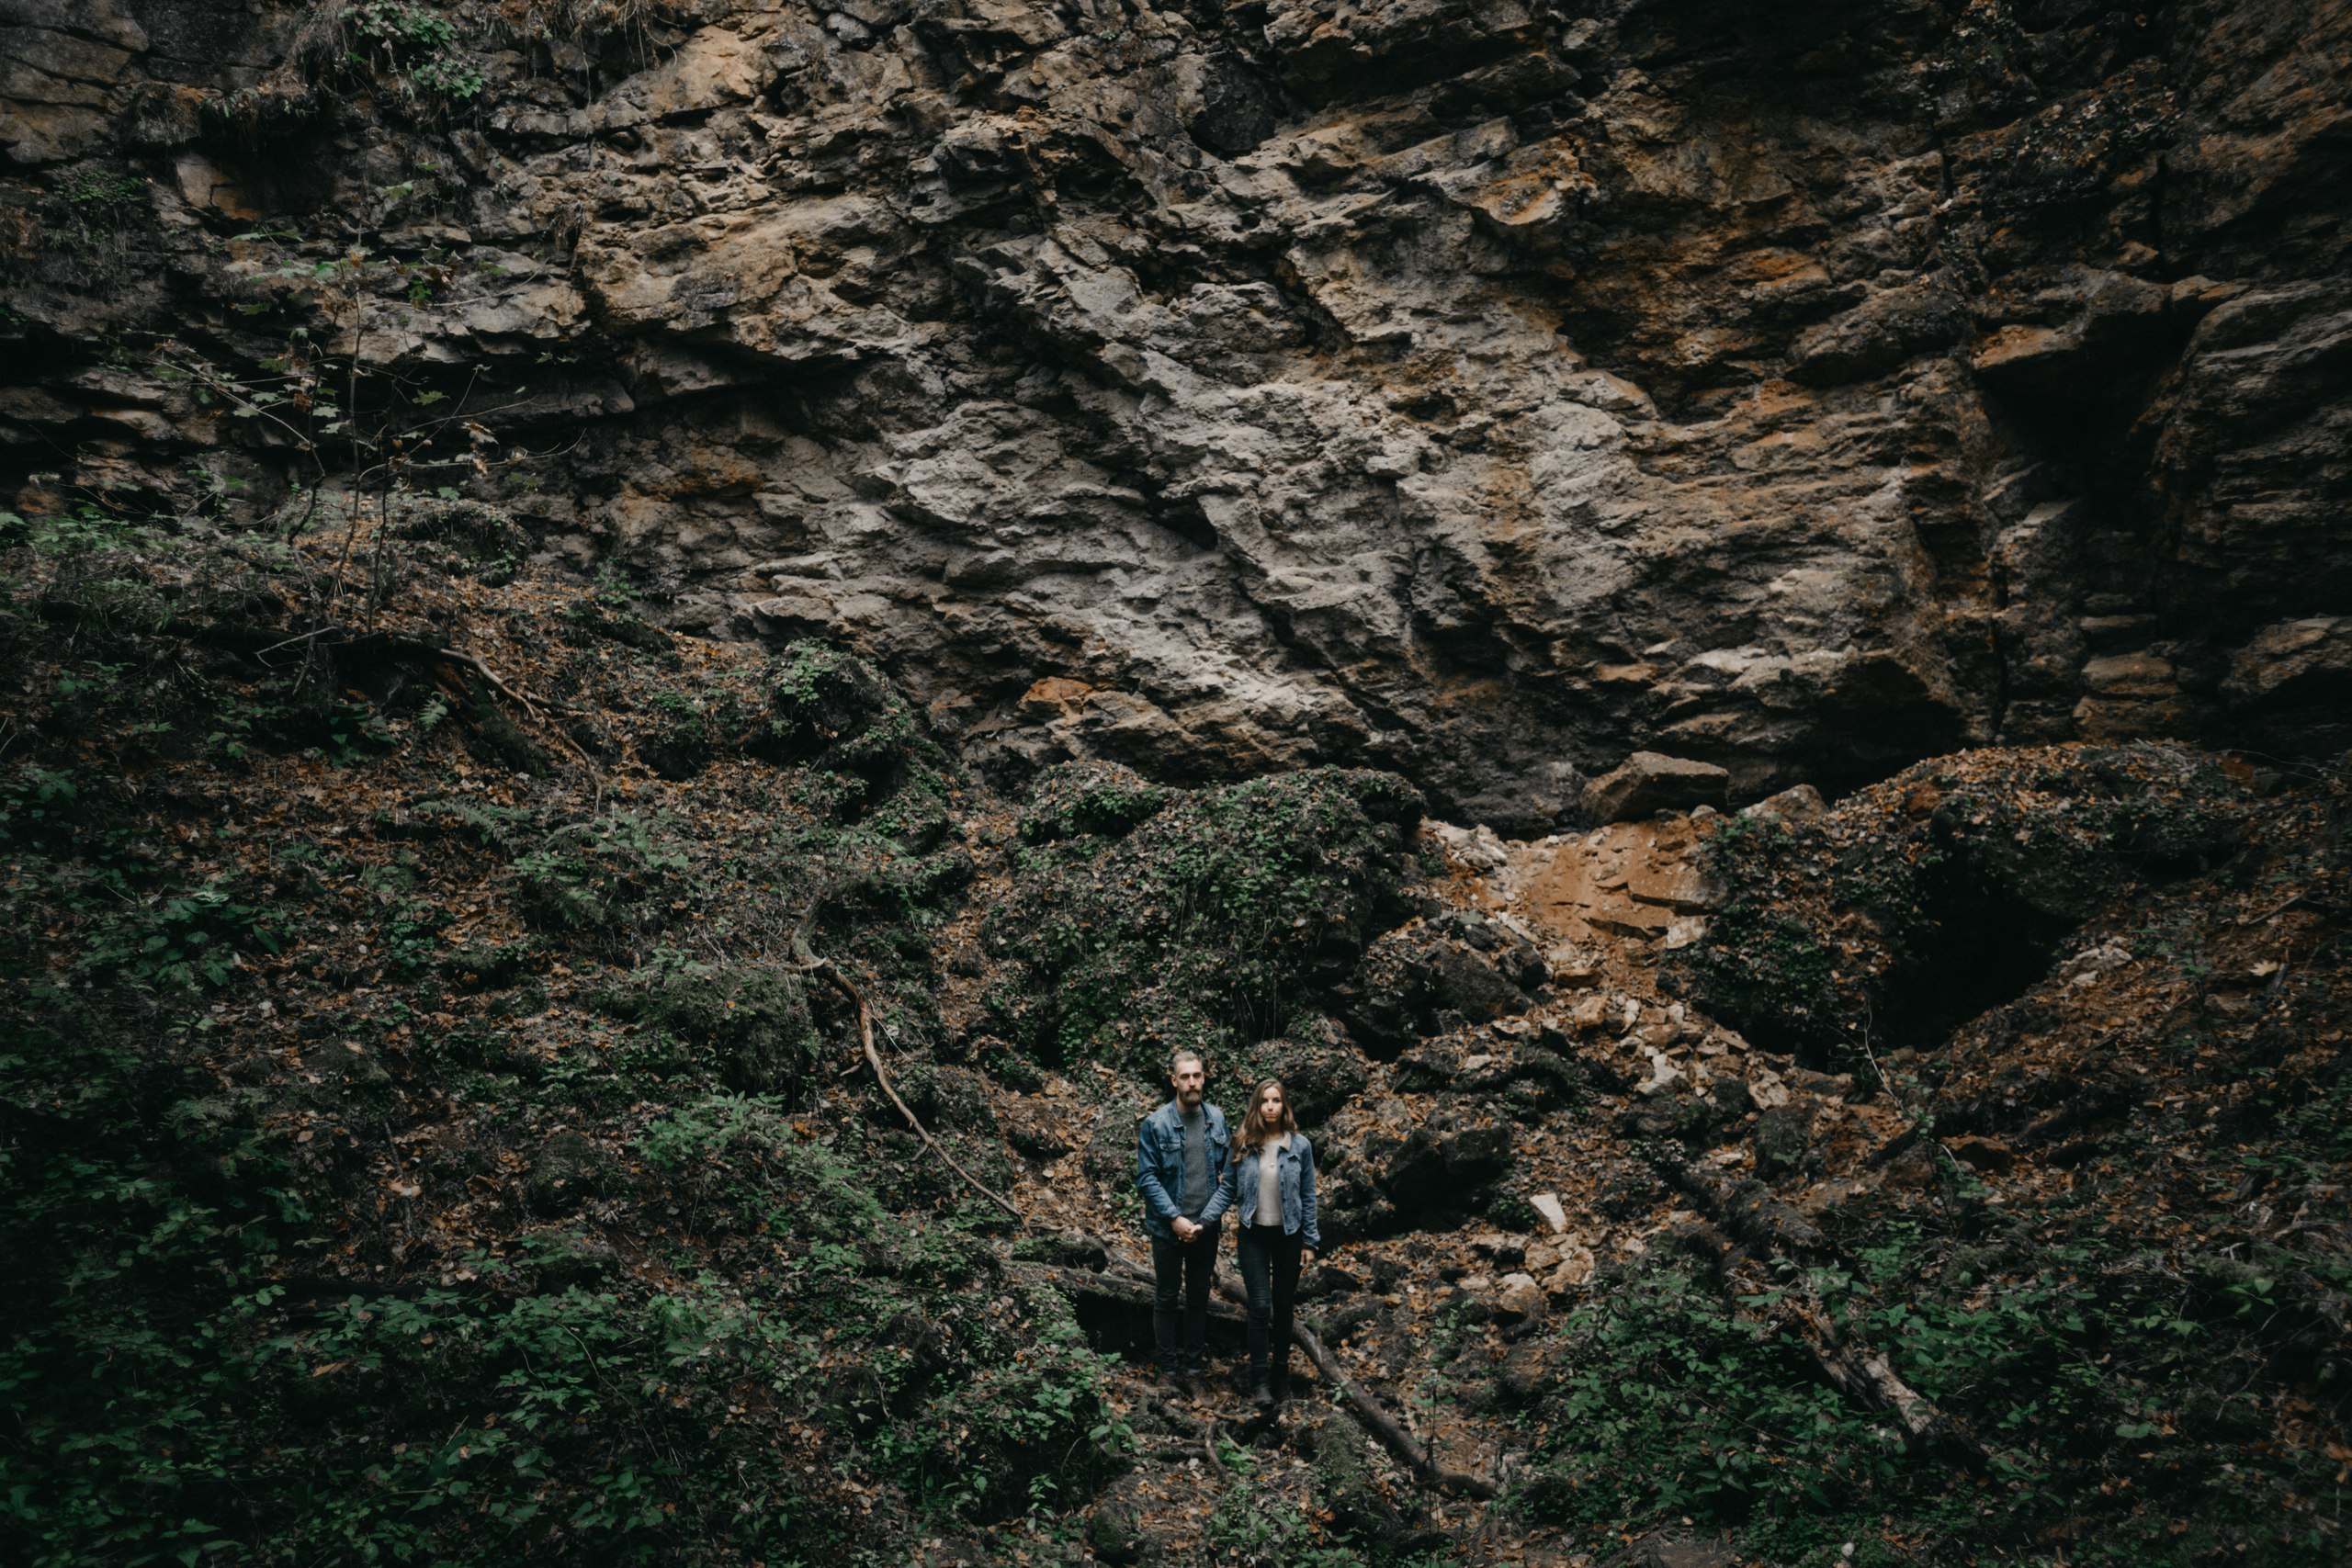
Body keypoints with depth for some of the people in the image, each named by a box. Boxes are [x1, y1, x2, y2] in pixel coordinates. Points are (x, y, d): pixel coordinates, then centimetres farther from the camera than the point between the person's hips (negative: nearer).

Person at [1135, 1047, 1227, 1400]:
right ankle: (1169, 1370, 19)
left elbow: (1226, 1170, 6)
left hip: (1205, 1227, 3)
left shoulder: (1216, 1119, -2)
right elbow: (1146, 1177, -11)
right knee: (1167, 1298, 8)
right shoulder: (1156, 1124, -12)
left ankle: (1193, 1368, 23)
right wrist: (1174, 1218, -16)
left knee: (1199, 1298, 12)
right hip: (1168, 1227, -3)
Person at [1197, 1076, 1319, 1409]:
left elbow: (1308, 1196, -1)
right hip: (1254, 1235, 0)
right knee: (1260, 1306, -6)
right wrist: (1204, 1218, -11)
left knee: (1283, 1306, 10)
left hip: (1288, 1235, 0)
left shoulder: (1300, 1146, -5)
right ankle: (1260, 1381, -2)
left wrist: (1310, 1241, -1)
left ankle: (1281, 1372, 23)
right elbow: (1227, 1189, 1)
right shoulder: (1243, 1146, -4)